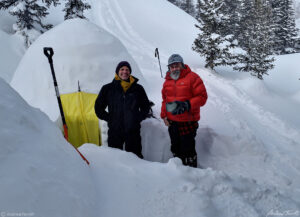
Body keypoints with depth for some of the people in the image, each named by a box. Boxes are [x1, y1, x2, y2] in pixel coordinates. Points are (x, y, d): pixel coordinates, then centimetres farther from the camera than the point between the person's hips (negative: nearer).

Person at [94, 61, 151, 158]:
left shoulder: (138, 88, 7)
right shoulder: (108, 88, 5)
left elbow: (146, 106, 17)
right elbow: (98, 107, 11)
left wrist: (139, 118, 5)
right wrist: (108, 118, 3)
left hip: (133, 131, 0)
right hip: (114, 130, 0)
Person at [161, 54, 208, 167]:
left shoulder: (192, 77, -8)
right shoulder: (167, 81, 11)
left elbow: (202, 97, -12)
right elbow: (165, 99, 18)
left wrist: (186, 105, -23)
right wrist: (164, 115, 8)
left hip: (188, 122, -6)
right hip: (172, 122, 6)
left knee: (187, 149, -1)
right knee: (175, 148, 17)